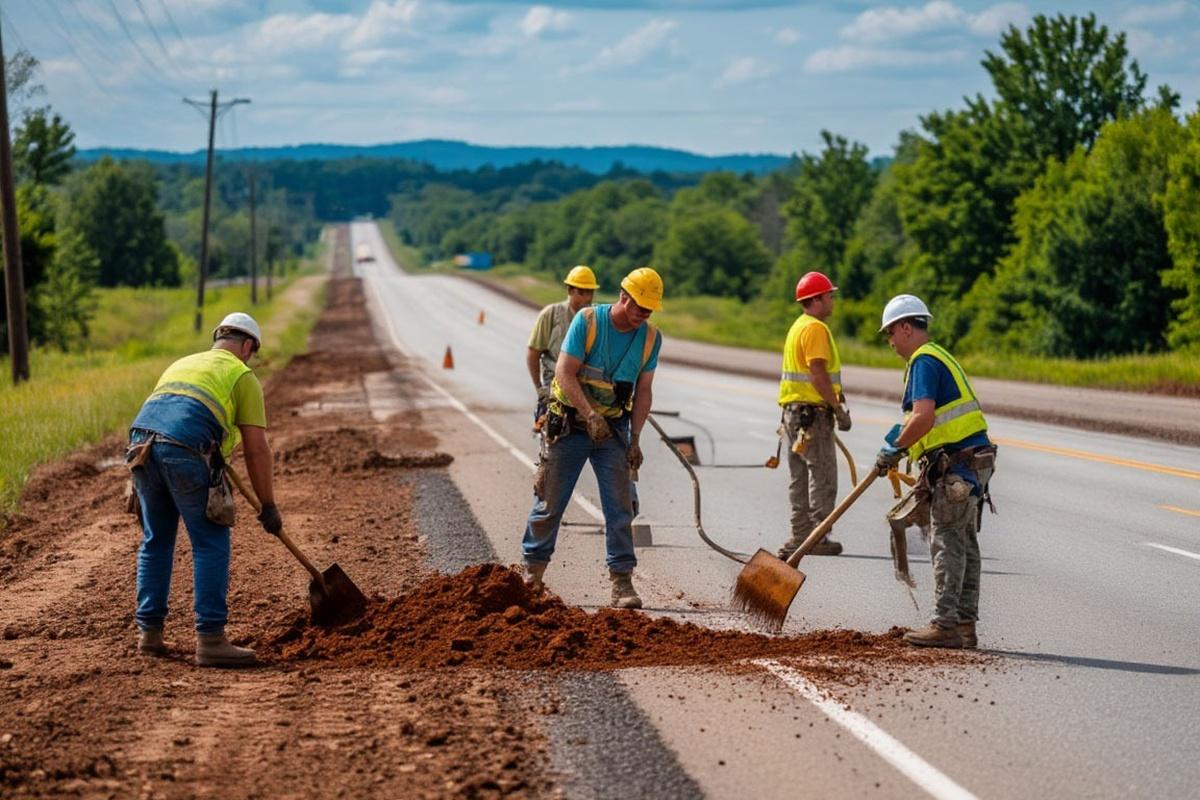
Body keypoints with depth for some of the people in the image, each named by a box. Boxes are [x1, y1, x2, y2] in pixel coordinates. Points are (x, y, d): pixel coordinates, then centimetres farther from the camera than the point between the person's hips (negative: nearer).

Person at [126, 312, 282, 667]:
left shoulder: (182, 364, 34)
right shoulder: (242, 376, 15)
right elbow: (257, 449, 9)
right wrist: (268, 505, 15)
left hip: (142, 446, 6)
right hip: (187, 451, -6)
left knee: (156, 541, 20)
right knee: (212, 544, 1)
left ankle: (149, 631, 22)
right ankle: (210, 639, -3)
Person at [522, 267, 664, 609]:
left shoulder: (650, 338, -2)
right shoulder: (587, 321, -14)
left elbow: (643, 391, 3)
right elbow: (565, 373, -17)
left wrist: (634, 439, -4)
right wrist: (590, 415, -27)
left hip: (613, 428, 3)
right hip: (569, 423, -3)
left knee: (620, 507, -5)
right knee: (550, 500, 5)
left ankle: (622, 581, -2)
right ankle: (534, 567, 22)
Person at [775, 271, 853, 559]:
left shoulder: (797, 326, 17)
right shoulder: (815, 328, -15)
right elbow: (818, 374, -21)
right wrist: (839, 409, -18)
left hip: (793, 409, 10)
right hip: (813, 412, -10)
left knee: (801, 477, 13)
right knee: (823, 477, -5)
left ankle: (801, 536, 16)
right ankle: (818, 538, -4)